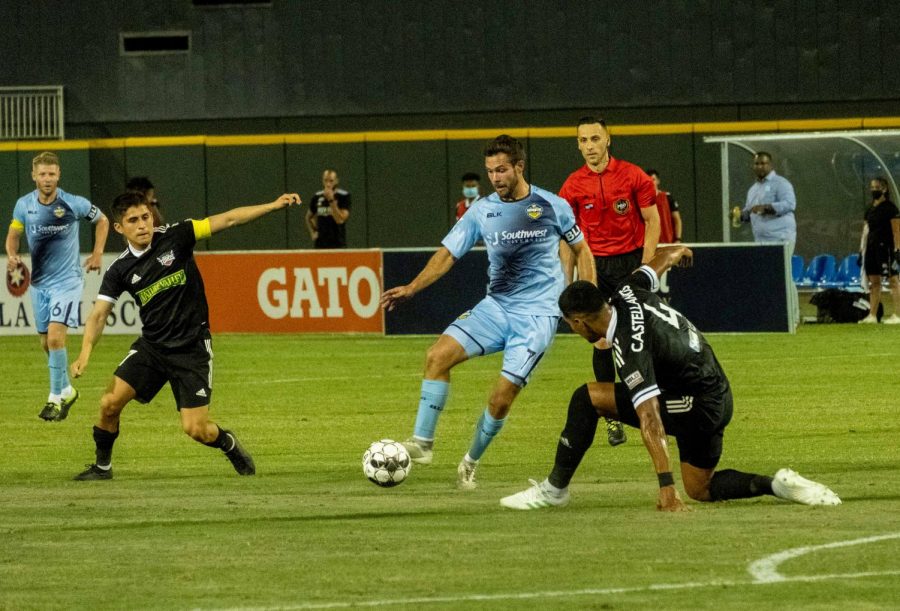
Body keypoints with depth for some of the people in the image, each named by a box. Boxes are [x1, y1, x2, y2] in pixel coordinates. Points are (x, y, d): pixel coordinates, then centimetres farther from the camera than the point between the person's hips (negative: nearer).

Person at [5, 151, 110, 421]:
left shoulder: (74, 204, -12)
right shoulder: (24, 205, -4)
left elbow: (102, 221, 6)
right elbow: (14, 234, 9)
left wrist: (97, 254, 0)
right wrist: (12, 255, -12)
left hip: (67, 280, -5)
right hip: (39, 282, 5)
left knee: (55, 337, -19)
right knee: (47, 343, 11)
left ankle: (56, 398, -12)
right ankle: (66, 391, 32)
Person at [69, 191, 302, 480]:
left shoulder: (174, 236, -8)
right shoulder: (119, 270, -3)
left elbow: (227, 219, -9)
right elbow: (99, 314, -6)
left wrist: (274, 205, -17)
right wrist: (86, 352, -24)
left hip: (192, 348, -2)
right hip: (151, 346, 2)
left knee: (196, 429, -7)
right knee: (110, 402, -13)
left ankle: (228, 443, 27)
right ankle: (102, 466, 9)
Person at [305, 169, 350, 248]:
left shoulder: (344, 196, -4)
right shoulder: (317, 197, 8)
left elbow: (340, 220, -16)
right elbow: (308, 217, 26)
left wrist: (331, 200, -20)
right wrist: (312, 233, 13)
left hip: (338, 245, -4)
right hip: (320, 244, 4)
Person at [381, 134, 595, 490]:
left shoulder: (552, 207, -3)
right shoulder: (482, 211, 3)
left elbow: (581, 250, 10)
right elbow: (448, 253, 1)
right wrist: (412, 288, -12)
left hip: (538, 314, -3)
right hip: (496, 307, 3)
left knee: (502, 396, -13)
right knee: (438, 355, -18)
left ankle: (471, 462, 10)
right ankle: (422, 442, -14)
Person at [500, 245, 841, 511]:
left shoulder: (630, 349, -25)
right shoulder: (628, 293, -1)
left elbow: (650, 421, -31)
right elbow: (661, 259, 23)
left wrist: (666, 487, -34)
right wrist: (677, 252, 48)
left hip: (696, 408, -10)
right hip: (718, 396, 10)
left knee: (587, 399, -8)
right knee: (701, 489, 21)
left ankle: (554, 489, -1)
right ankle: (777, 485, 0)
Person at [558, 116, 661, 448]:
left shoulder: (633, 176, -3)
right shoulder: (573, 186, 1)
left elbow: (652, 221, 1)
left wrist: (645, 266, -7)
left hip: (631, 259, -1)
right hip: (595, 266, 1)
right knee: (602, 340, -2)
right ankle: (612, 418, 4)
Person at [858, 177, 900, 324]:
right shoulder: (870, 209, 16)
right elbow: (866, 230, 20)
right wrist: (862, 250, 16)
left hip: (886, 247, -8)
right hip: (872, 247, 8)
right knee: (873, 281, 8)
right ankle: (872, 315, 10)